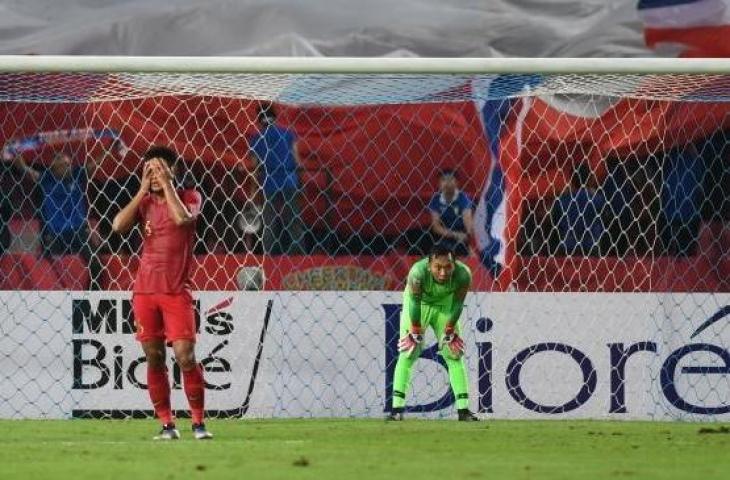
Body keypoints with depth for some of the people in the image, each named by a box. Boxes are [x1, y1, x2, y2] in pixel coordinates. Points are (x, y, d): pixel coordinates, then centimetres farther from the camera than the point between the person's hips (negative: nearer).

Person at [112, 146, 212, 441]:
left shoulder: (189, 198, 1)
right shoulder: (144, 202, 10)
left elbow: (182, 218, -21)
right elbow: (118, 225, -7)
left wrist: (167, 184, -14)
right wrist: (143, 190, -7)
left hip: (176, 292, -4)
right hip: (145, 291, 4)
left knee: (185, 356, -12)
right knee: (154, 358, 2)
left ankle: (198, 422, -2)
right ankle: (167, 424, 8)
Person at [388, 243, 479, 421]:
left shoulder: (463, 275, -33)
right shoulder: (417, 273, -39)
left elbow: (457, 304, -16)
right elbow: (415, 302, -25)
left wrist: (449, 331, -8)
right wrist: (416, 332, -16)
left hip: (444, 305, 2)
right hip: (418, 303, -2)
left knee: (454, 355, -1)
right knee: (407, 354, -11)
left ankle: (463, 408, 2)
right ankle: (397, 408, -10)